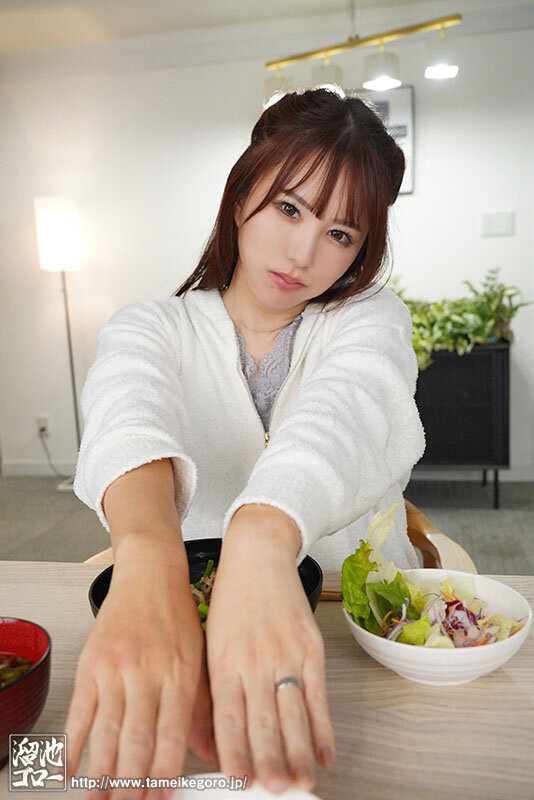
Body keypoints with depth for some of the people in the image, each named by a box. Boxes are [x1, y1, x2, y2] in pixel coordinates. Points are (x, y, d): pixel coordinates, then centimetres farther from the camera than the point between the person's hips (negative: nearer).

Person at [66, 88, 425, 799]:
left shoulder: (370, 319, -2)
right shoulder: (152, 328, -1)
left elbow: (343, 408, -25)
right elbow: (129, 414, -24)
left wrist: (261, 542, -46)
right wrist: (149, 564, -46)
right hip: (187, 602, 1)